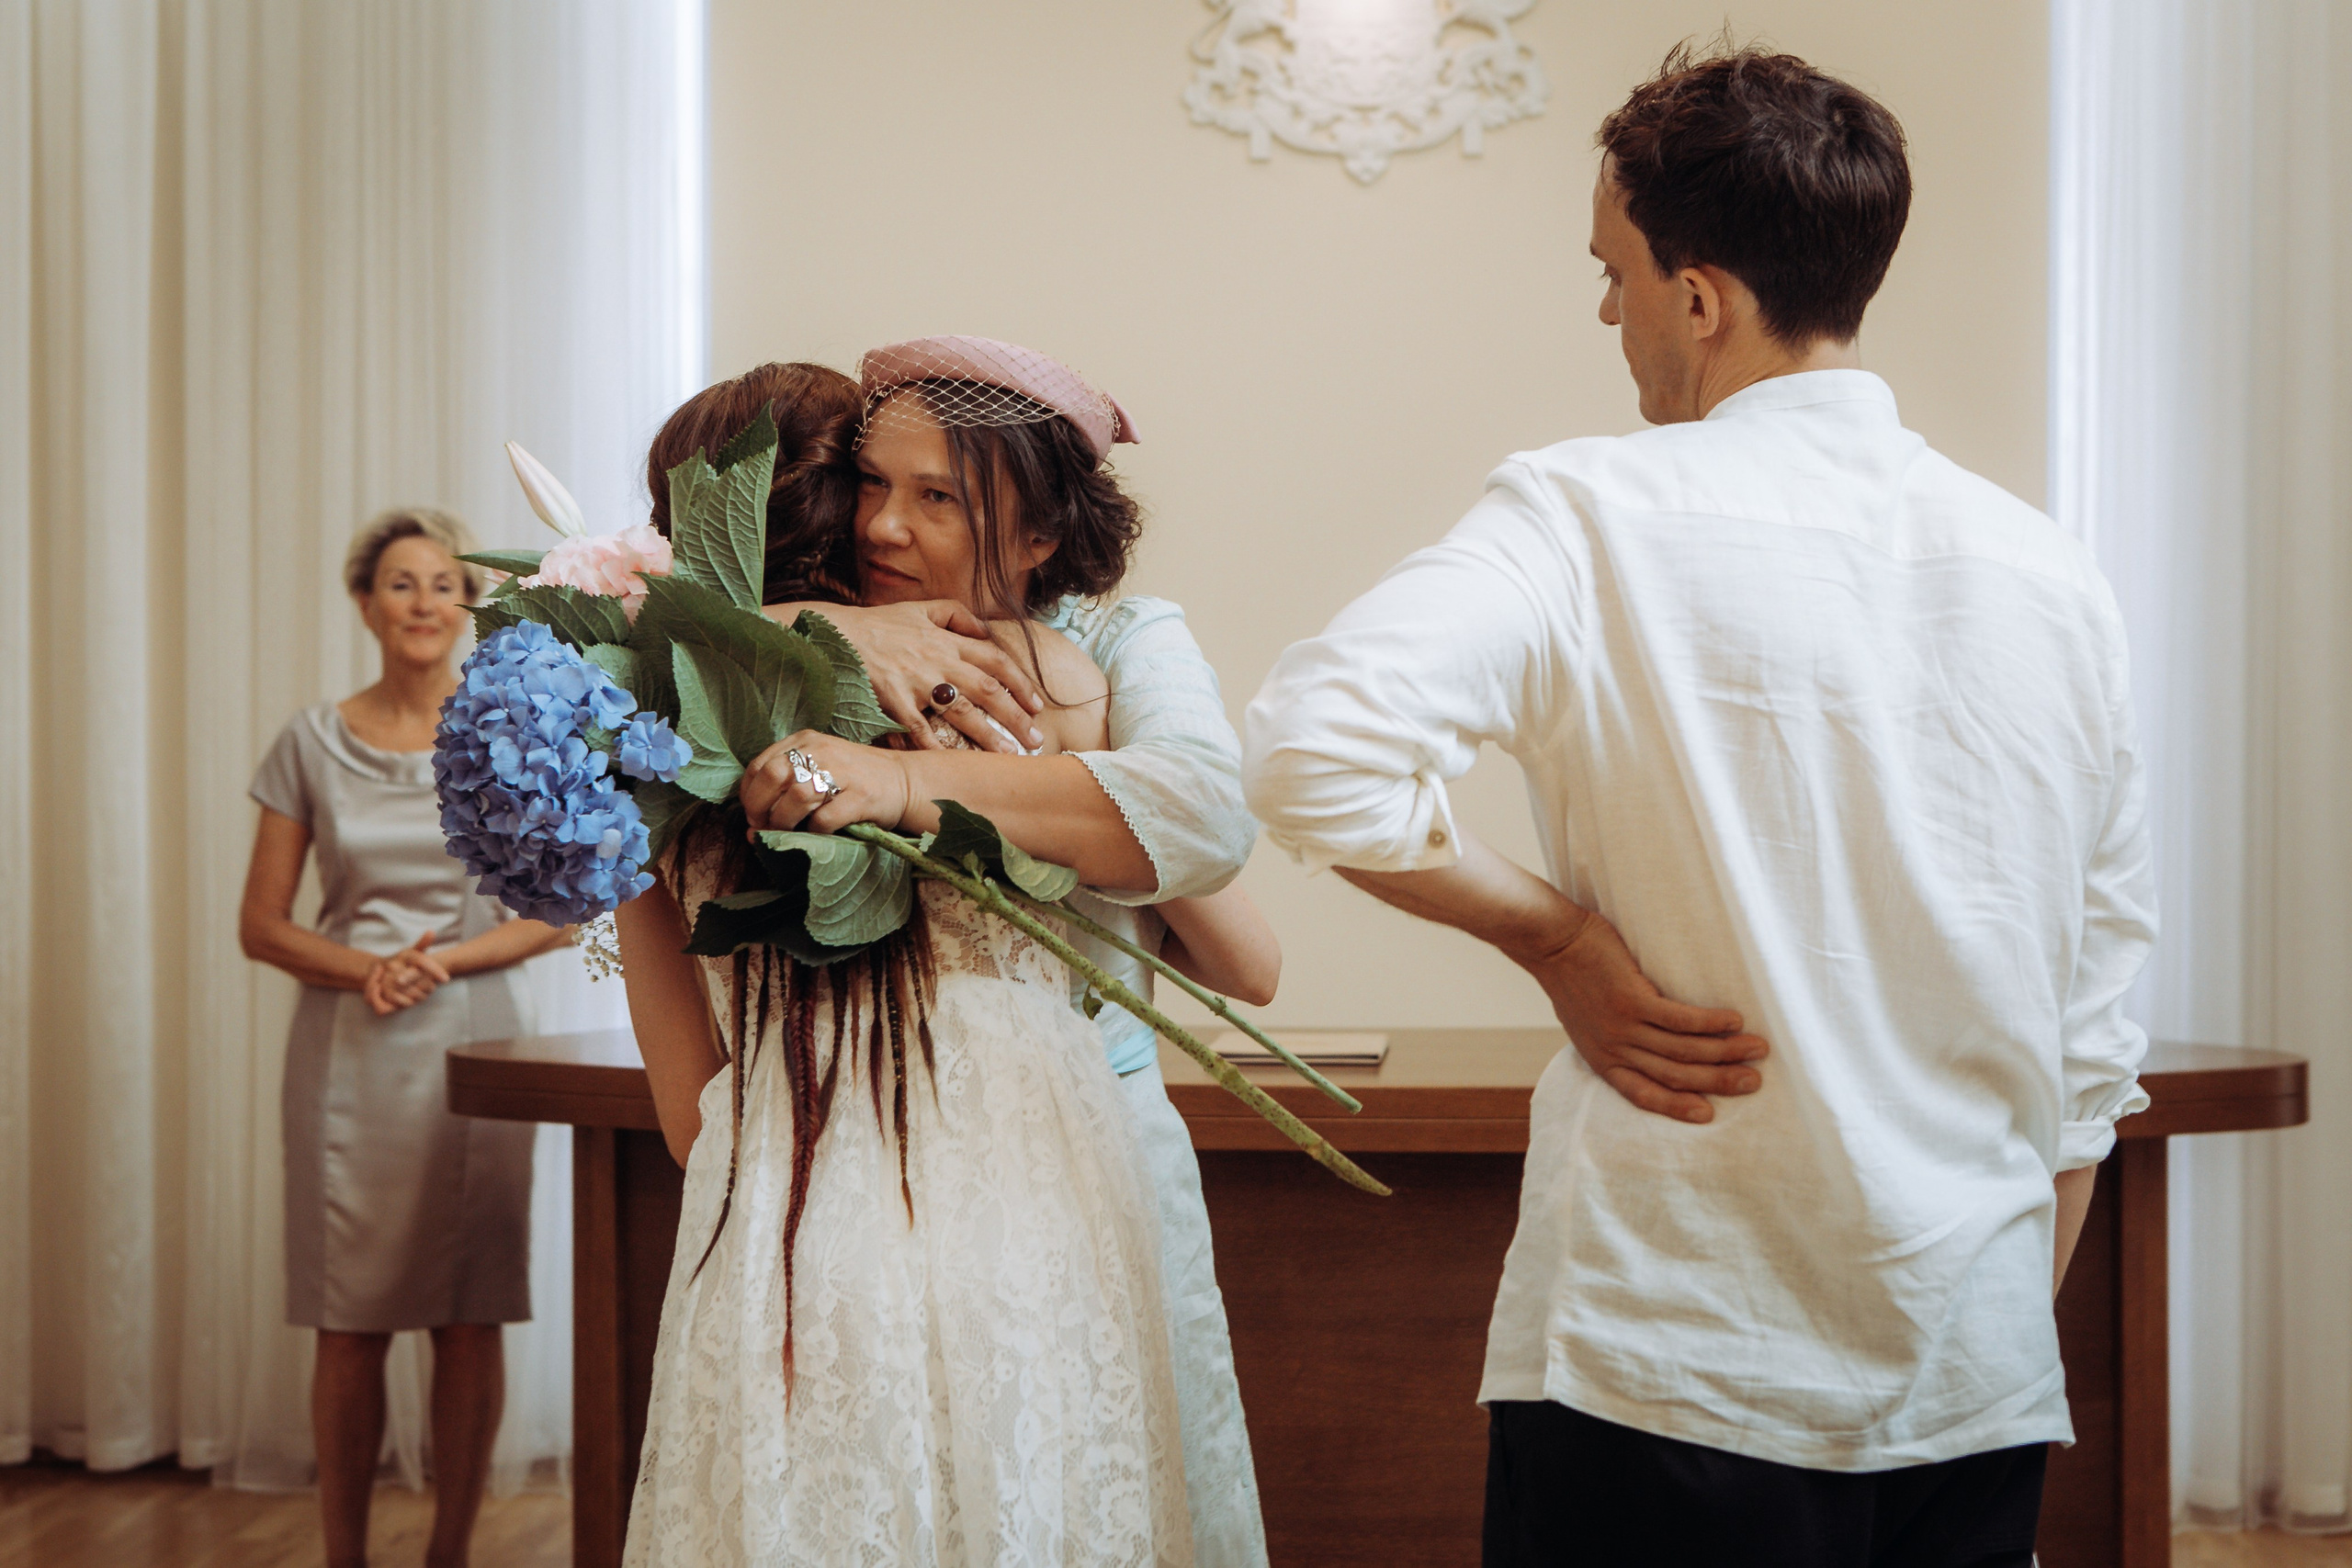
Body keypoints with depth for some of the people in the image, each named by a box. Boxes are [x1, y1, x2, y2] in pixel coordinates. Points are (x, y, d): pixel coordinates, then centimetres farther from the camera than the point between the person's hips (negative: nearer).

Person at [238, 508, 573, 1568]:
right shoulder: (313, 741, 4)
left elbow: (559, 911, 2)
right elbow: (261, 925, 4)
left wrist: (445, 960, -12)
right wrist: (362, 968, -13)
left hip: (473, 1042, 0)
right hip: (347, 1051, 0)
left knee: (471, 1321, 1)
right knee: (350, 1326, 1)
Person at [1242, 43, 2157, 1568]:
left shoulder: (1596, 517, -11)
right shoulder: (2056, 577, 4)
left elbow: (1310, 750, -26)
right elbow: (2091, 1039, 9)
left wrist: (1556, 931, -11)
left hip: (1681, 1370, -4)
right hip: (1984, 1383, 5)